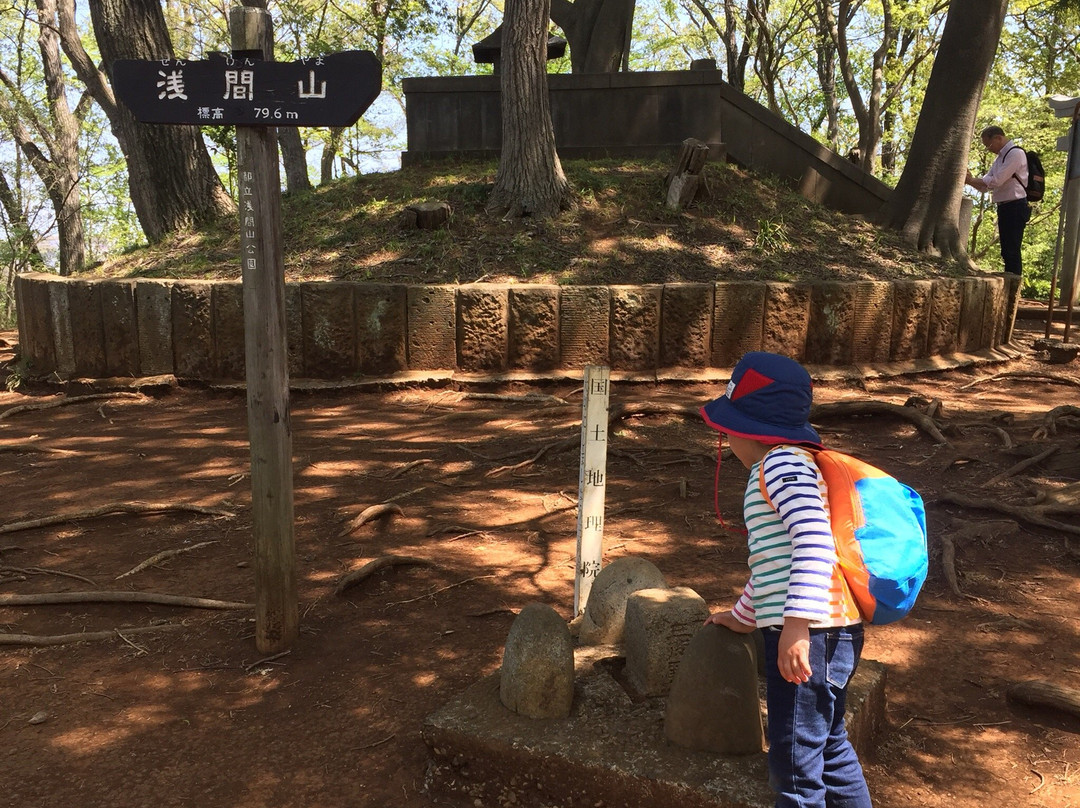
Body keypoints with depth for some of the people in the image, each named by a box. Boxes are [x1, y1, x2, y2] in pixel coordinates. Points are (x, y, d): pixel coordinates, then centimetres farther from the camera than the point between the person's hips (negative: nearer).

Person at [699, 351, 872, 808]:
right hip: (834, 633, 11)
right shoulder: (776, 471, 20)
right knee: (829, 746, 24)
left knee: (794, 762, -1)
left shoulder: (783, 463, -12)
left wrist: (797, 625, -31)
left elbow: (816, 542, -26)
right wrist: (742, 617, 40)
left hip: (810, 634, -11)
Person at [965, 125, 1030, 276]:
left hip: (1015, 207, -9)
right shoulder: (999, 158, 18)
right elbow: (985, 186, 15)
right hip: (1003, 207, 9)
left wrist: (971, 180, -10)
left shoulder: (1015, 153, -10)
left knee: (1011, 251, -11)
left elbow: (996, 180, -18)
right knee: (1007, 252, 12)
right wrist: (971, 180, -2)